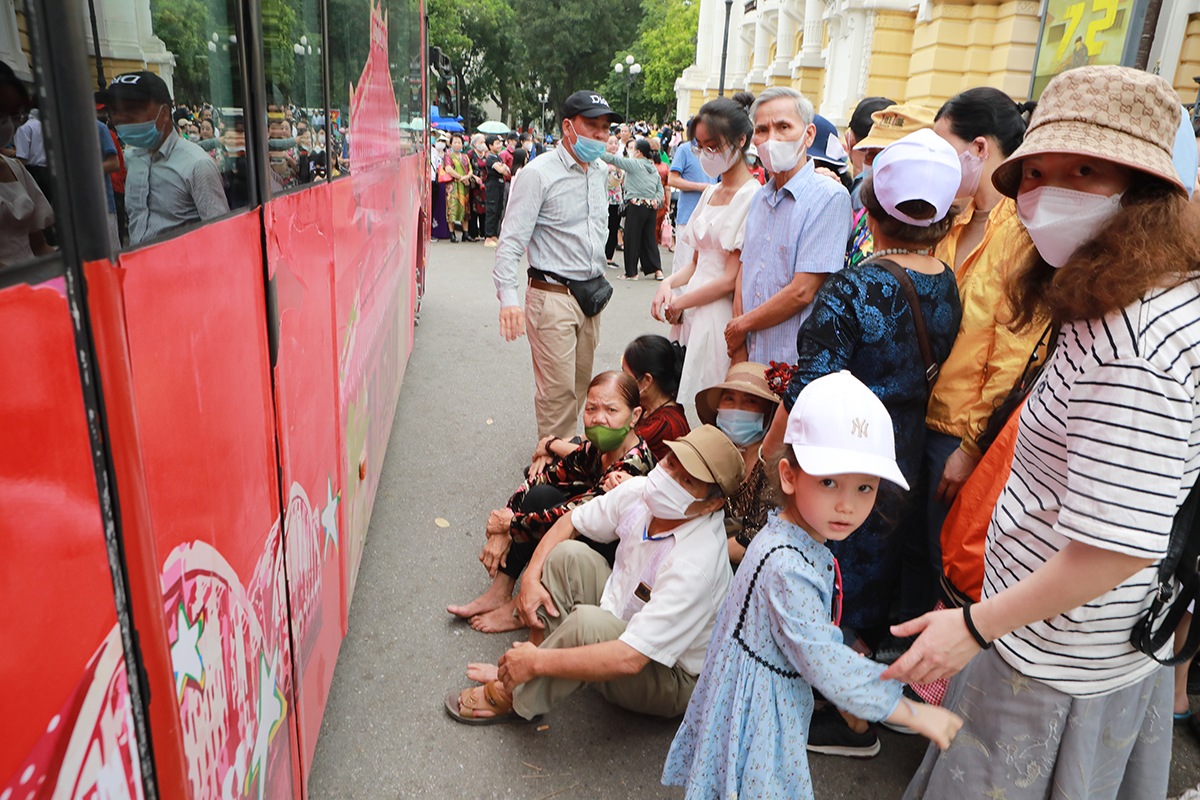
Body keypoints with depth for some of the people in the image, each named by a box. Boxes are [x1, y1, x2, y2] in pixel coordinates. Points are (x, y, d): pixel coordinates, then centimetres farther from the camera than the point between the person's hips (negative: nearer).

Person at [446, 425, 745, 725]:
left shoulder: (695, 564, -36)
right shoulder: (639, 492, -14)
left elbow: (629, 660, -38)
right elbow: (569, 522, 3)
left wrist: (537, 663, -32)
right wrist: (531, 578, -12)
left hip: (670, 678, -7)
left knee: (587, 622, -34)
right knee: (568, 554, -10)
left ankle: (514, 698, -9)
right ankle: (518, 669, -4)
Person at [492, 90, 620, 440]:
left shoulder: (600, 173, 13)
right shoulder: (539, 174, -10)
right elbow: (512, 241, -15)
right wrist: (508, 297, -25)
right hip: (552, 295, -7)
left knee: (580, 384, 13)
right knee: (558, 390, -5)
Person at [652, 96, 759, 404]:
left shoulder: (751, 197, -13)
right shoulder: (710, 193, 15)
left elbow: (730, 280, -16)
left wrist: (679, 303, -6)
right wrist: (669, 283, -2)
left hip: (719, 315, -8)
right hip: (692, 313, 8)